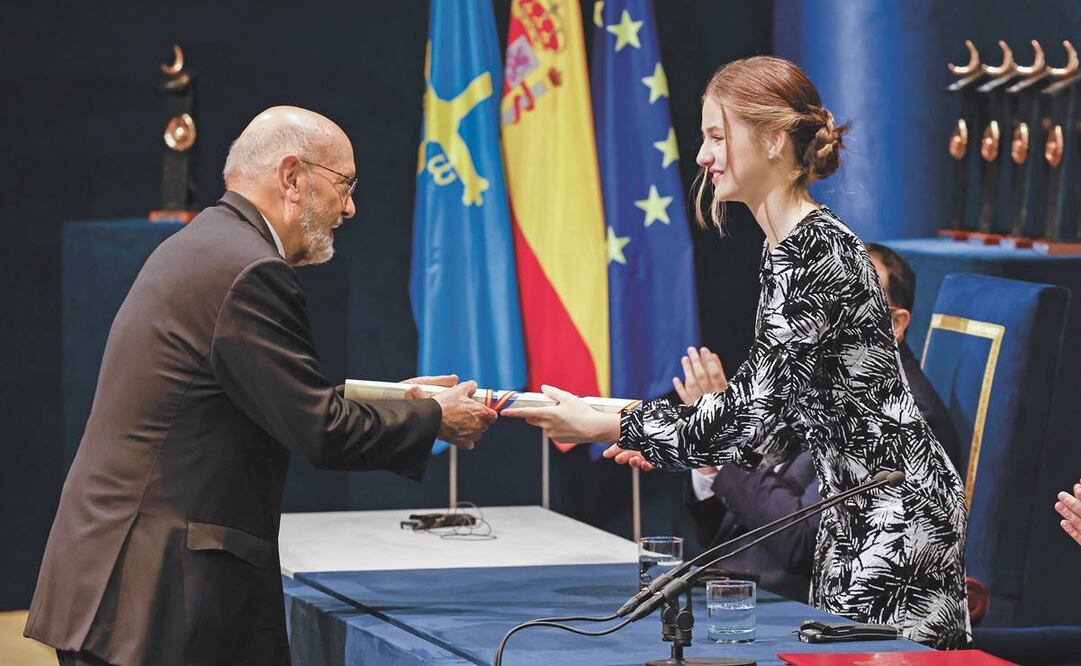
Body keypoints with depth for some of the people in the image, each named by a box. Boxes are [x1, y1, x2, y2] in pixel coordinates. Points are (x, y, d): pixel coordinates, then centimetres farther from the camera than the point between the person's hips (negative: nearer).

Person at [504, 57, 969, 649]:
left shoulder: (815, 253, -19)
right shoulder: (788, 246, 13)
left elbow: (758, 415, -20)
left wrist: (604, 427, -14)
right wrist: (660, 443, 13)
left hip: (894, 514, -10)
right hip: (856, 512, 10)